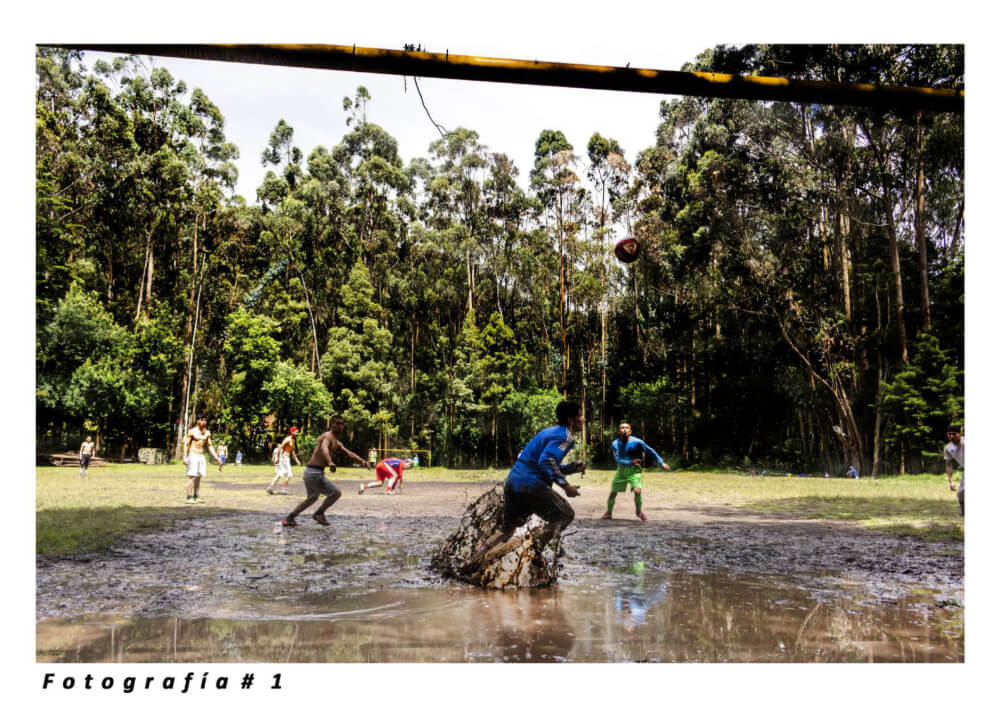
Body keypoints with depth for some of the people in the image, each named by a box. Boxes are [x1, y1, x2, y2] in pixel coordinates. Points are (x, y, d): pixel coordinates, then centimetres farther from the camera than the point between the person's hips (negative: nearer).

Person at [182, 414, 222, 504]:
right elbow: (186, 444, -8)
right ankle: (189, 498, -10)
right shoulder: (192, 431, -7)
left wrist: (217, 458, 8)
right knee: (192, 476, -11)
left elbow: (210, 446, 14)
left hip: (201, 456, 6)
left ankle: (195, 497, 13)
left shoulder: (207, 432, 9)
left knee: (199, 477, 7)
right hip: (193, 455, -6)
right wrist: (185, 457, -17)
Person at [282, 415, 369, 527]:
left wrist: (362, 461, -7)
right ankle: (319, 514, 8)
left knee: (312, 498, 26)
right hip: (314, 473, -10)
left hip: (311, 472, 10)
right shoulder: (328, 436, -13)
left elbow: (349, 453, 10)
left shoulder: (337, 443, 19)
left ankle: (288, 519, 31)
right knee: (336, 492, -5)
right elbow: (324, 448, -34)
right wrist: (330, 462, -54)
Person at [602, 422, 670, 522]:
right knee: (613, 493, 5)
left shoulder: (636, 442, -18)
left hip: (634, 471, -2)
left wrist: (661, 463, -6)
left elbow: (650, 451, -8)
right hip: (621, 471, 2)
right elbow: (617, 460, -17)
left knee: (637, 491, -22)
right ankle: (608, 513, 28)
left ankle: (639, 511, 6)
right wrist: (630, 462, -31)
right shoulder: (615, 444, -12)